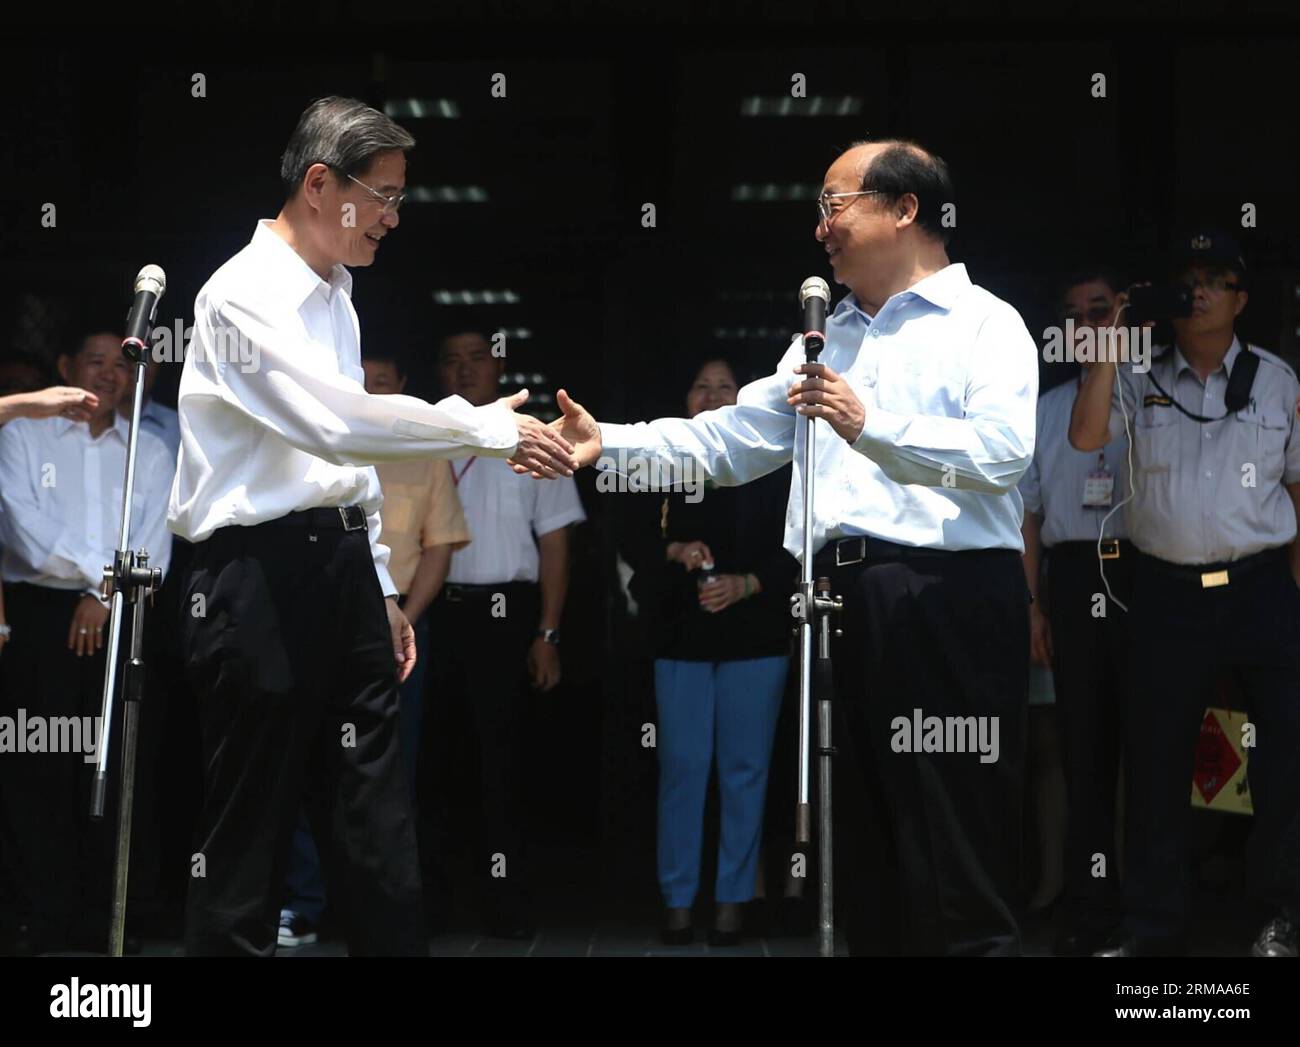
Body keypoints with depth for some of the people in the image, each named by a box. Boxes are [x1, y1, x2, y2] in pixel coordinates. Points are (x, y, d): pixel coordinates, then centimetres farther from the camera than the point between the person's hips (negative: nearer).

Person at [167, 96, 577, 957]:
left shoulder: (336, 296, 16)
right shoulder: (245, 295, -12)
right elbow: (335, 421, -25)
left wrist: (381, 584, 19)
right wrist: (489, 427, -21)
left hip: (341, 565, 9)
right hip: (261, 572, -9)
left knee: (379, 832, 9)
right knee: (250, 832, -1)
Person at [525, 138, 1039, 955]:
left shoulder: (985, 322, 1)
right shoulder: (828, 337, 24)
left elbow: (1003, 450, -16)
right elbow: (731, 439, 18)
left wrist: (870, 428, -25)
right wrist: (608, 443, 7)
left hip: (948, 600, -7)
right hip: (840, 598, 7)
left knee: (956, 843, -6)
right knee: (853, 826, 12)